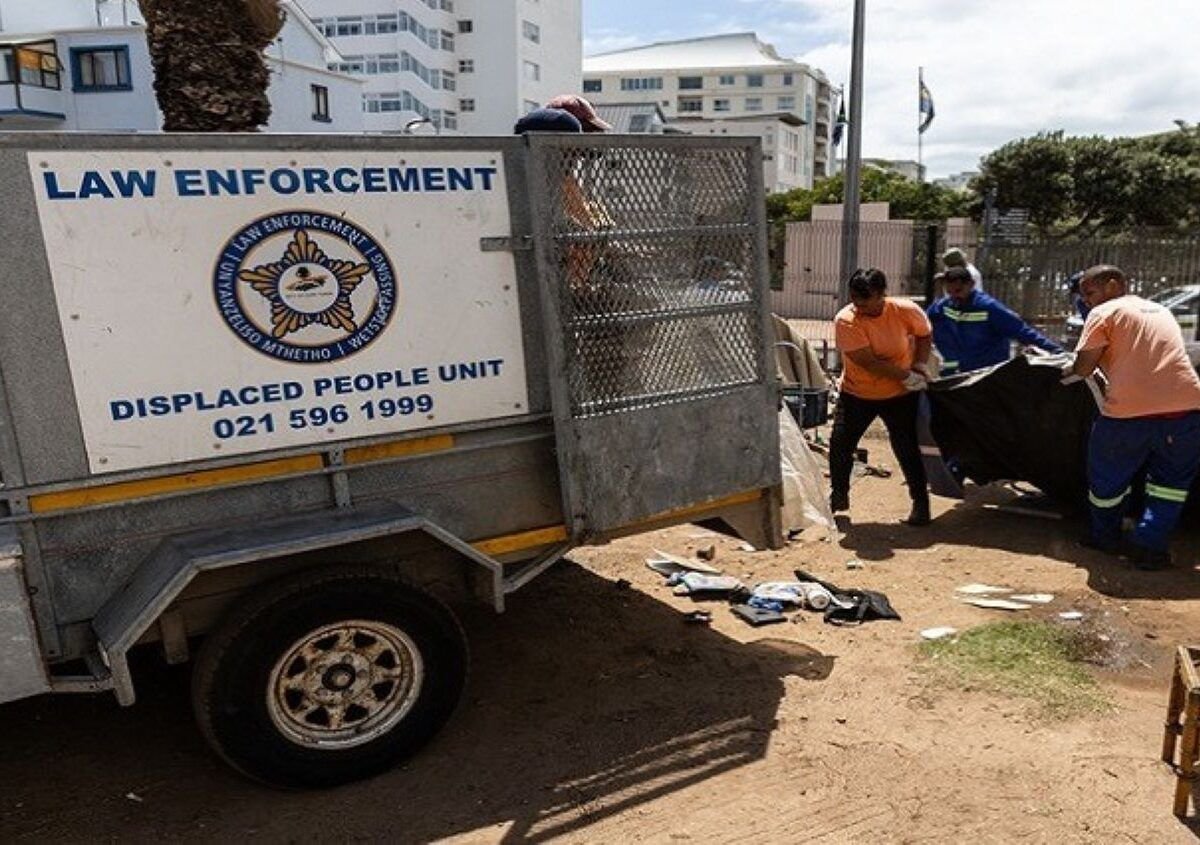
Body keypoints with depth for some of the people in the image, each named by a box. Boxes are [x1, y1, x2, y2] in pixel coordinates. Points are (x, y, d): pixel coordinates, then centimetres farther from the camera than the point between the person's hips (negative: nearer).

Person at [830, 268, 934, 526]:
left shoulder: (907, 311, -16)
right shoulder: (845, 320, -22)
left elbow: (924, 335, 5)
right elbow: (867, 362, -26)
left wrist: (920, 365, -9)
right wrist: (906, 376, -22)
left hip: (901, 395, 0)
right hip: (856, 392, 1)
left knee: (907, 449, 0)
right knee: (840, 444, 1)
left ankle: (921, 502, 15)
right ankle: (839, 495, 22)